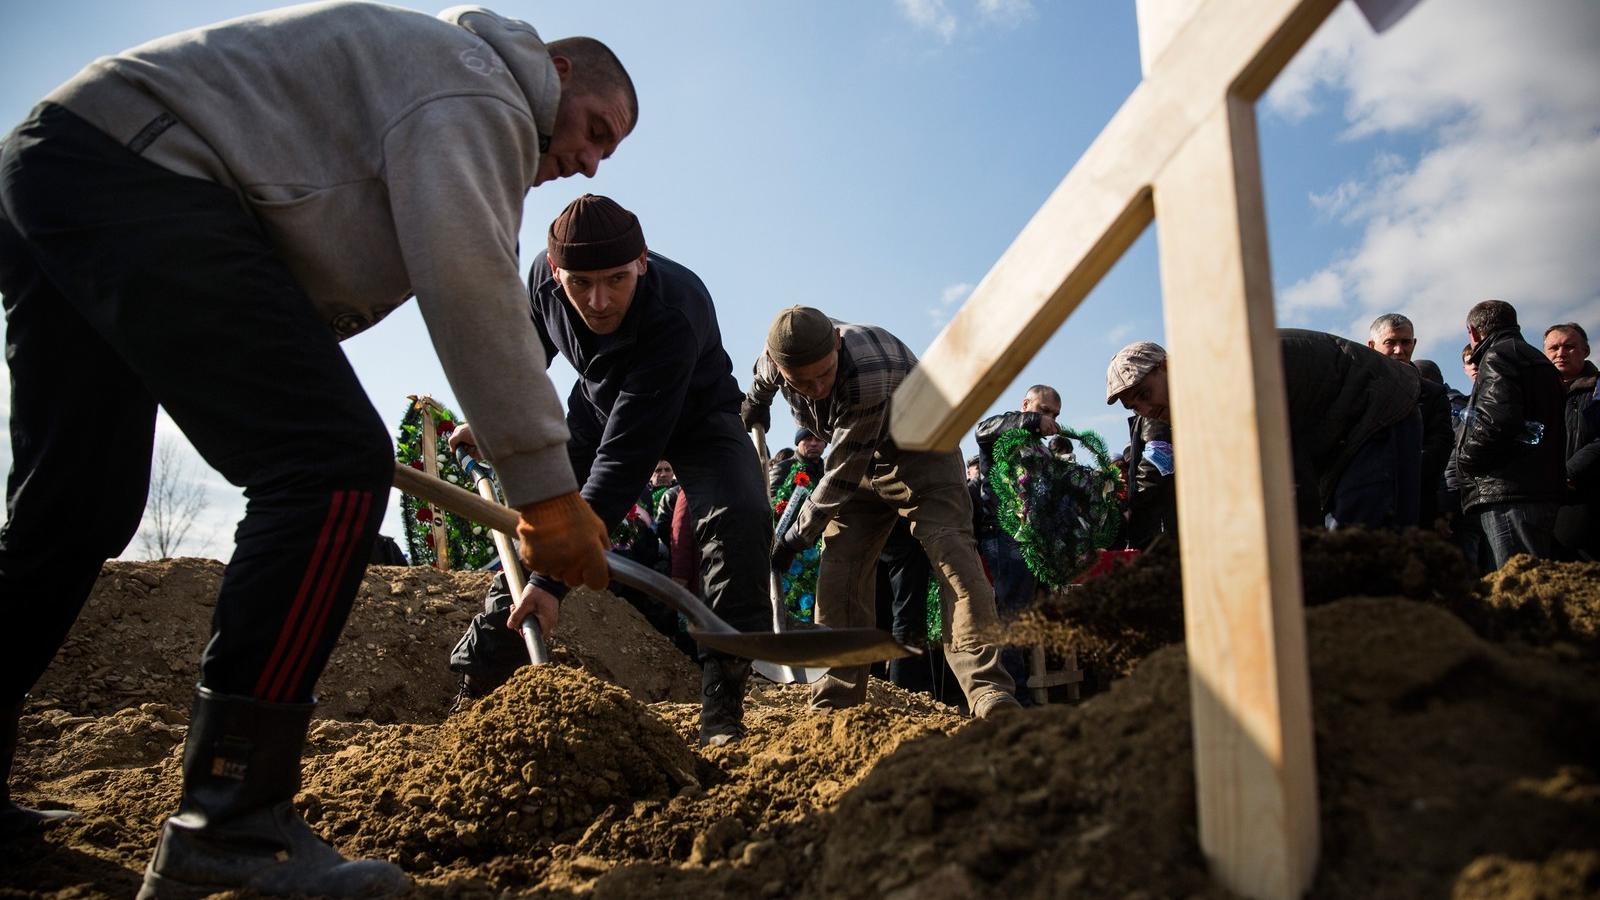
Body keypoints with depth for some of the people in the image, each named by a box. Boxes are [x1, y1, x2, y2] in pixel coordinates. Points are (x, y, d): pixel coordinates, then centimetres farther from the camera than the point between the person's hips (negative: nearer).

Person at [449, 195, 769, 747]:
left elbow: (624, 459, -44)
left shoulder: (675, 316, -42)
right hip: (601, 407, 5)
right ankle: (478, 680, 9)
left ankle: (722, 708, -22)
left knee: (740, 514, -30)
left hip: (693, 416, -5)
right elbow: (529, 348, 3)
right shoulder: (544, 276, -24)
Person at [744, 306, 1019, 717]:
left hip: (919, 452, -6)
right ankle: (837, 695, 7)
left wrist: (798, 536, -19)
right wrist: (755, 400, 30)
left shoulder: (868, 374, -39)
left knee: (951, 554, -23)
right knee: (839, 568, -2)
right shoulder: (777, 357, -19)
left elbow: (842, 475, -30)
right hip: (860, 463, 6)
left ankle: (990, 693, -28)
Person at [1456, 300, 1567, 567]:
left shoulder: (1498, 356, -4)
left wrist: (1466, 460, -6)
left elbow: (1496, 419, -19)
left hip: (1509, 495, -10)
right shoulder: (1539, 360, 26)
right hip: (1542, 489, 10)